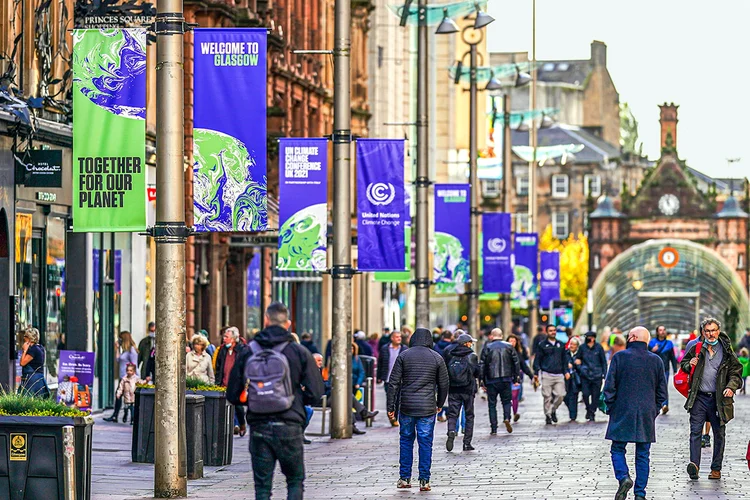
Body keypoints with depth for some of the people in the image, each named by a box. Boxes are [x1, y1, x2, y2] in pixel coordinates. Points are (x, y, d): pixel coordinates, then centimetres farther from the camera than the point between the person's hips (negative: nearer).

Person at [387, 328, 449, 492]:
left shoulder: (403, 356, 1)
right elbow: (444, 384, 7)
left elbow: (393, 383, -2)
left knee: (406, 440, 13)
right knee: (425, 442, 2)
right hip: (428, 408, -1)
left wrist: (391, 407, 2)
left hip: (407, 406, 1)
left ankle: (405, 478, 14)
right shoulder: (437, 358, 2)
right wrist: (440, 404, 22)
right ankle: (424, 481, 0)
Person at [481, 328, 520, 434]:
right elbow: (516, 362, 4)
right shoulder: (509, 346, 4)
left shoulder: (487, 347, -1)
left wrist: (482, 380, 3)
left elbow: (482, 365, -2)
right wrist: (516, 376, 11)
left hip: (491, 380, -1)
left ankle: (493, 428, 2)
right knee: (506, 400, 14)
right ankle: (507, 417, -14)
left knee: (492, 404, 5)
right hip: (506, 379, 1)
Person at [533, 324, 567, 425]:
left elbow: (564, 359, 20)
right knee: (547, 397, -3)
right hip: (547, 375, -3)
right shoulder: (542, 345, 4)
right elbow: (537, 360, 4)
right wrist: (536, 373, -3)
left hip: (559, 375, 3)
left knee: (560, 395, -7)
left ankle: (553, 410, 17)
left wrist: (566, 371, 11)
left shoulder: (560, 345, 15)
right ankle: (548, 415, 7)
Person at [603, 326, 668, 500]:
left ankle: (623, 477, -18)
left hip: (622, 413, -3)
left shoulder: (619, 357, -5)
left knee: (617, 449, 7)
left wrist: (611, 407, 5)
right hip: (646, 416, 3)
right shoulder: (656, 360, 4)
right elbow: (662, 390, 7)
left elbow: (609, 386, -6)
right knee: (643, 454, 7)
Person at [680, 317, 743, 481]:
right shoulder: (696, 349, 6)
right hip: (699, 398, 0)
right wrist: (689, 365, -4)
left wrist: (731, 387, -12)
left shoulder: (727, 351, 3)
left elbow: (736, 372, 6)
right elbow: (683, 364, 19)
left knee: (719, 434, 6)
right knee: (695, 431, -11)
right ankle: (694, 465, -17)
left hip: (719, 398, 0)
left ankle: (716, 469, 15)